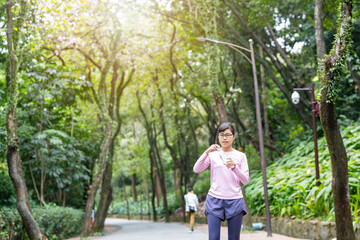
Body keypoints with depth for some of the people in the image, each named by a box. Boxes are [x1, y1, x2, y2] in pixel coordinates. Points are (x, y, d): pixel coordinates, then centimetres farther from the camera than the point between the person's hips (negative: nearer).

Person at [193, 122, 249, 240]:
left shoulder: (240, 156, 8)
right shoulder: (213, 154, 9)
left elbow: (245, 180, 0)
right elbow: (196, 169, -3)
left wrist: (234, 166, -17)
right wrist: (206, 152, -16)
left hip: (234, 200, 0)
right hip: (214, 200, 0)